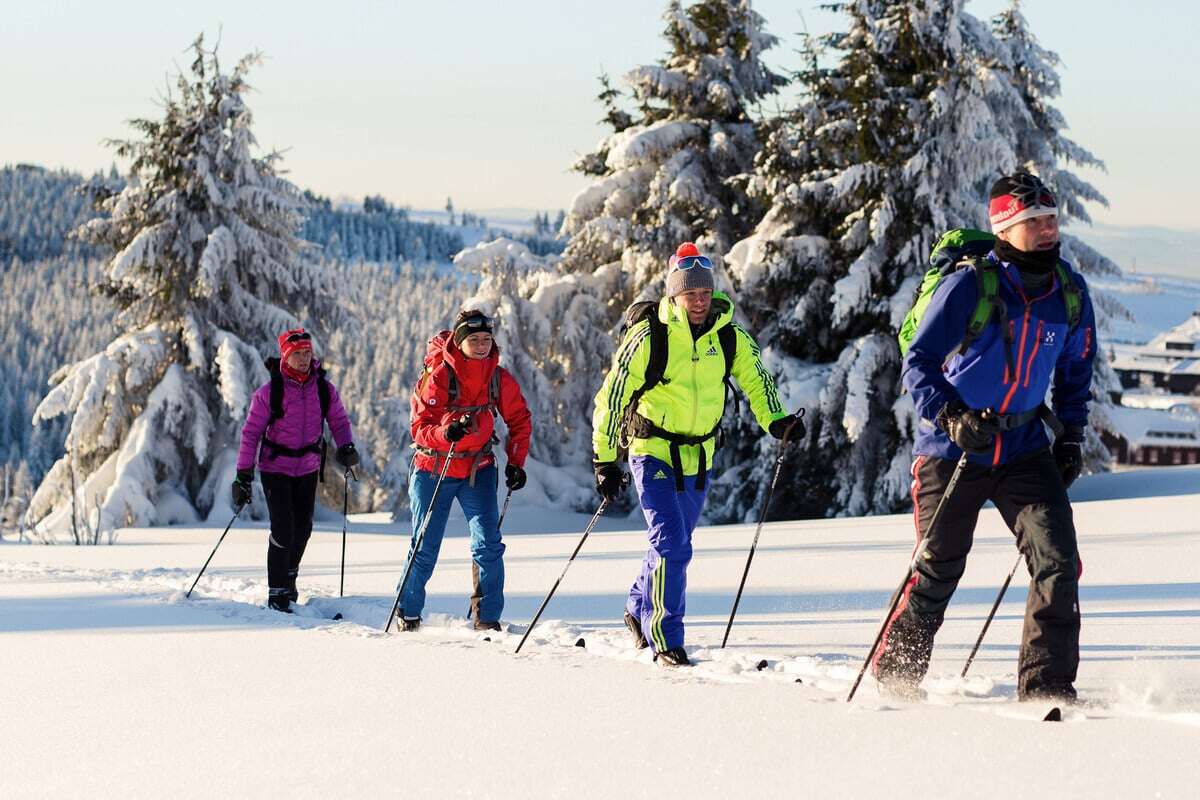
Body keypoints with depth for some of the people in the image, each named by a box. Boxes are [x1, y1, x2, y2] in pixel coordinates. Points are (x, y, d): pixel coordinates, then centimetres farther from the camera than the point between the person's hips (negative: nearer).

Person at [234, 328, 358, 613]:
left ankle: (289, 577, 34)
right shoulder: (269, 391, -13)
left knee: (303, 528, 10)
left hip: (308, 468, 4)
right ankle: (277, 592, -2)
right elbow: (251, 432, -9)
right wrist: (244, 474, -11)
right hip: (275, 468, -4)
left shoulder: (324, 389, -3)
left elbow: (339, 421, 10)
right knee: (283, 528, -11)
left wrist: (346, 447, -10)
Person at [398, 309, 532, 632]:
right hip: (434, 470, -2)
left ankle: (487, 618, -1)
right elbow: (419, 428, -18)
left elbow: (519, 420, 8)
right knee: (425, 548, 3)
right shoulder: (437, 376, -16)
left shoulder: (500, 378, -5)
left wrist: (515, 462, -1)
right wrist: (446, 432, -38)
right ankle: (408, 614, 23)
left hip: (478, 469, 2)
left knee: (488, 544, -11)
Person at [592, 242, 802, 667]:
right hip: (653, 452, -5)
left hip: (699, 456, 5)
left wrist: (776, 420, -14)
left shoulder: (729, 337, -3)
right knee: (672, 545, -17)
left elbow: (755, 380, 7)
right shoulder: (648, 338, -15)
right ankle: (666, 641, -9)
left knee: (673, 543, 18)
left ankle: (639, 611, 42)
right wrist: (605, 461, -10)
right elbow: (611, 397, -10)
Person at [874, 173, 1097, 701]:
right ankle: (894, 673, 29)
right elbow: (918, 364, -13)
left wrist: (1071, 438, 8)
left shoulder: (1069, 292, 0)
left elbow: (1075, 369, 17)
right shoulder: (969, 286, -16)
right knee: (938, 571, 7)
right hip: (952, 449, -4)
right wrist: (952, 418, -27)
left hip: (1024, 448, 4)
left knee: (1058, 559, -12)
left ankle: (1046, 687, -6)